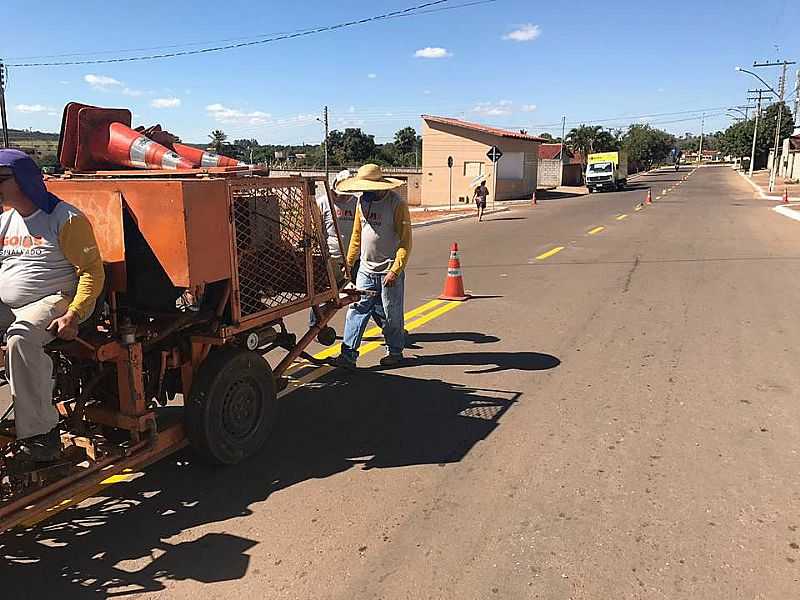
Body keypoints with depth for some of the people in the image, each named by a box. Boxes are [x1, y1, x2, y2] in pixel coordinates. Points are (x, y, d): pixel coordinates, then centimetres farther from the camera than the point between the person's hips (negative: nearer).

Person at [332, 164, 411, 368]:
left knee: (391, 314, 7)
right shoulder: (362, 201, 7)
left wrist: (395, 271, -18)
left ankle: (395, 351, 26)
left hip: (390, 271, -5)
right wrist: (349, 263, 15)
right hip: (366, 270, 5)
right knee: (357, 310, -1)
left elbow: (405, 241, -11)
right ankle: (348, 355, 1)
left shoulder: (397, 204, -11)